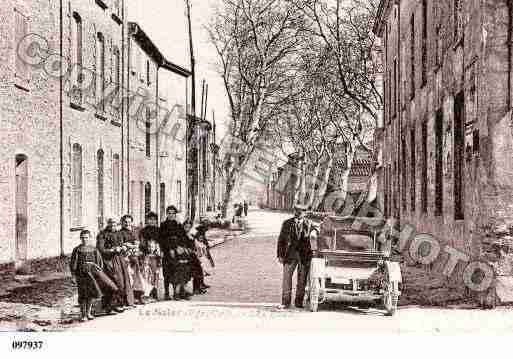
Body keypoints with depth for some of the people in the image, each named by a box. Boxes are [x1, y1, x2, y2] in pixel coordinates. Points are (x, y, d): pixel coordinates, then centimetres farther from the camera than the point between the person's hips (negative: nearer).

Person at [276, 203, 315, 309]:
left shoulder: (309, 224, 3)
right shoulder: (287, 223, 4)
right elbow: (281, 240, 6)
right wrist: (280, 255, 1)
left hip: (304, 255, 0)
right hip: (290, 254, 0)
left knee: (302, 279, 4)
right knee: (286, 277, -4)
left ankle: (299, 302, 15)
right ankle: (285, 302, 4)